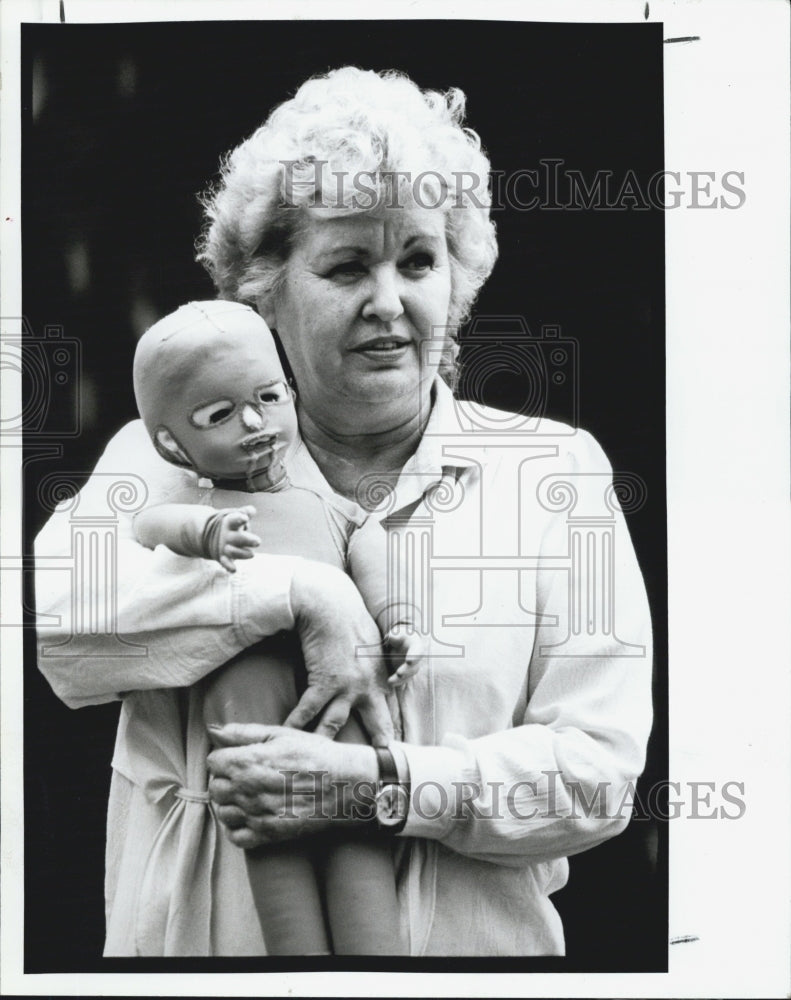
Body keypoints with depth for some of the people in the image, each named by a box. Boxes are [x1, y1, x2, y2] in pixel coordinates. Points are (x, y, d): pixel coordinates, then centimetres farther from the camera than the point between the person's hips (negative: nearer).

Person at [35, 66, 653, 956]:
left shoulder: (555, 471, 2)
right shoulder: (172, 456, 2)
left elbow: (598, 765, -5)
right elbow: (52, 624, -16)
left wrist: (379, 784, -18)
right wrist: (300, 597, -20)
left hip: (466, 942, 0)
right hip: (196, 938, 0)